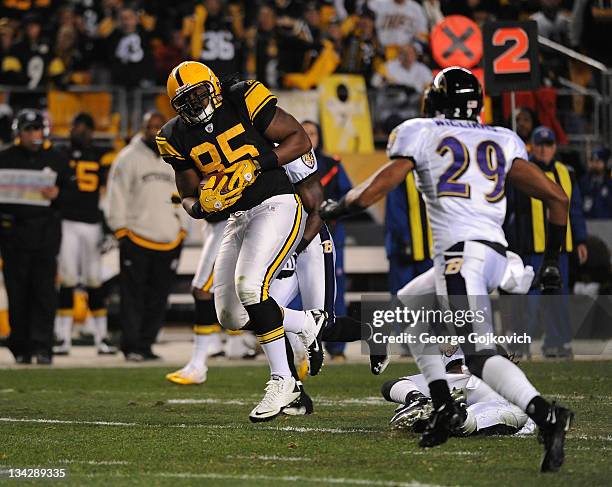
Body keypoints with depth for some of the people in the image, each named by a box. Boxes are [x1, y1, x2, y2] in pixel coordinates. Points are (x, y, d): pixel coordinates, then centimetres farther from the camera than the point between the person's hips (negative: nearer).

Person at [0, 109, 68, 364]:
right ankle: (21, 347, 8)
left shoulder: (56, 159, 10)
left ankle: (42, 346, -8)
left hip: (46, 230, 0)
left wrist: (56, 194, -11)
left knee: (45, 290, -7)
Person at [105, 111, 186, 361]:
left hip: (168, 241, 5)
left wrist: (181, 232, 16)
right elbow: (116, 196, -4)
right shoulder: (129, 157, -2)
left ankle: (145, 345, 10)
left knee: (158, 298, 4)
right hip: (136, 239, -5)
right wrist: (121, 231, -9)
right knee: (133, 296, -6)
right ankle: (131, 346, -3)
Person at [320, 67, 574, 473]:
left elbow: (366, 196, 4)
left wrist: (331, 208, 24)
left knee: (481, 355, -15)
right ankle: (444, 405, 16)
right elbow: (557, 198, 13)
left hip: (460, 253, -7)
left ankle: (546, 414, -37)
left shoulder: (421, 135, 7)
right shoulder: (503, 142, 19)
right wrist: (552, 259, 23)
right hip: (497, 253, 7)